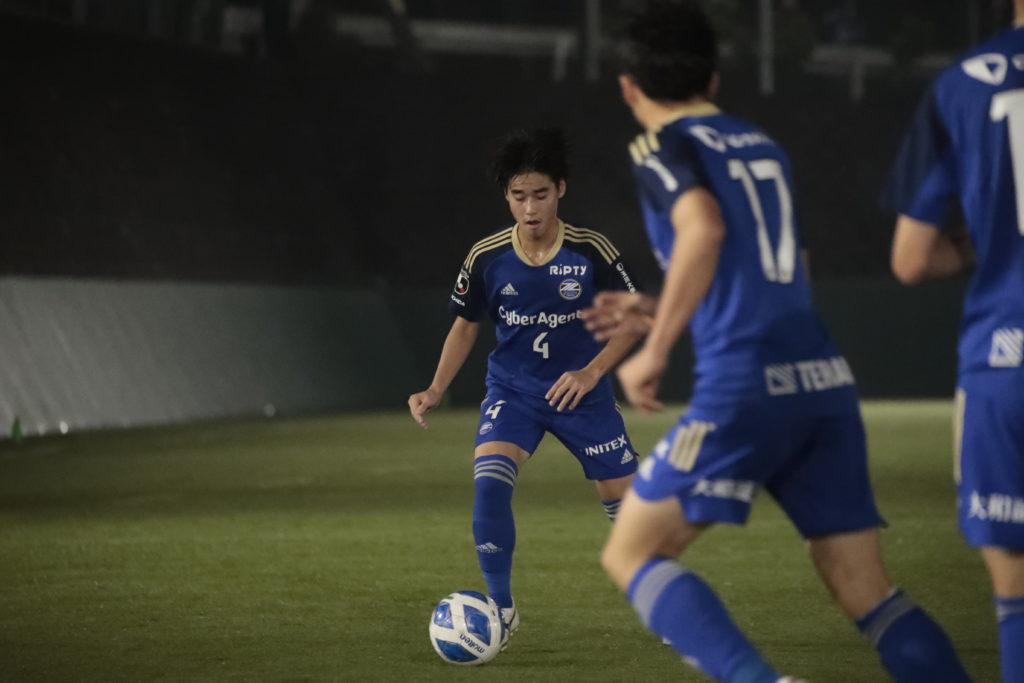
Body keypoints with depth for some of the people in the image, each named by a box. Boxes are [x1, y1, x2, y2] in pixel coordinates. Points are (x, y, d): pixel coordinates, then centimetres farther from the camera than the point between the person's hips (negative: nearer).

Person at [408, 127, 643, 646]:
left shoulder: (591, 252, -14)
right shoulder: (486, 258, -9)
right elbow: (465, 326, 6)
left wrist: (591, 372, -17)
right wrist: (435, 391, -5)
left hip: (581, 391, -1)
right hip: (512, 389, 1)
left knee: (625, 501, 1)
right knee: (488, 480, -24)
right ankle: (500, 609, -12)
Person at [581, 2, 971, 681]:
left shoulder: (665, 147, 1)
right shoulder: (764, 148, 23)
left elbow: (704, 230, -20)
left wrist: (654, 351, -14)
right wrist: (661, 312, 35)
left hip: (744, 388, -7)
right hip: (825, 381, 7)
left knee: (631, 554, 1)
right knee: (865, 587, 8)